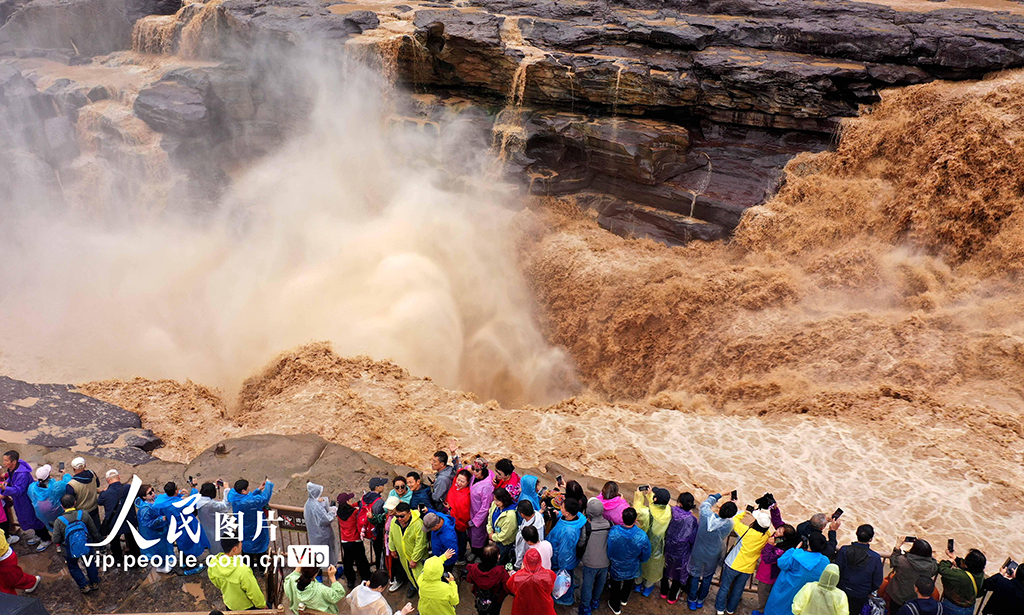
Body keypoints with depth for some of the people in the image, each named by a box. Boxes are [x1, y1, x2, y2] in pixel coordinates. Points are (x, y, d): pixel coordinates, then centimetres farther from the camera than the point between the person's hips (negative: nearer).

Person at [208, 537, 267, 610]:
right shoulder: (242, 571, -39)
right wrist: (263, 605, -8)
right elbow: (254, 592, -25)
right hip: (246, 608, -6)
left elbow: (214, 580, 1)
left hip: (228, 604, 6)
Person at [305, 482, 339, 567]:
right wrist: (332, 512, -13)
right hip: (322, 534, -9)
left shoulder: (308, 504, -1)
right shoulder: (316, 506, -30)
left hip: (314, 534, 9)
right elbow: (326, 519, -29)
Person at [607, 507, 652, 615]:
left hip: (616, 567, -1)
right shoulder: (642, 536, -36)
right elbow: (645, 557, -16)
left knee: (615, 586, 29)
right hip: (632, 569, 1)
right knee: (628, 583, 34)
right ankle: (624, 599, 61)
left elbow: (608, 552, -17)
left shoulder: (613, 532, -36)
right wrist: (639, 560, 7)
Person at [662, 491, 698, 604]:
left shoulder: (671, 512, -24)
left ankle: (664, 592, 49)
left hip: (667, 548, 2)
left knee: (666, 568, 27)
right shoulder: (691, 520, -27)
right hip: (681, 552, -2)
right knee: (678, 572, 23)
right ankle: (672, 597, 41)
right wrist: (692, 552, 4)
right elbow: (693, 540, -13)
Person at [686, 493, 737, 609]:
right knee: (707, 578, 26)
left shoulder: (706, 515, -30)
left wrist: (719, 495, 2)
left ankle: (692, 601, 41)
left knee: (695, 577, 23)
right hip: (712, 557, 0)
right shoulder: (729, 525, -30)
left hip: (698, 553, 0)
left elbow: (706, 503, -8)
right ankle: (700, 600, 47)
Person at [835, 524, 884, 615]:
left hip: (843, 591, 0)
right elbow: (877, 581, -12)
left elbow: (836, 572, -13)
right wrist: (870, 592, 8)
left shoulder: (844, 550, -23)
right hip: (861, 596, 0)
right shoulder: (876, 558, -24)